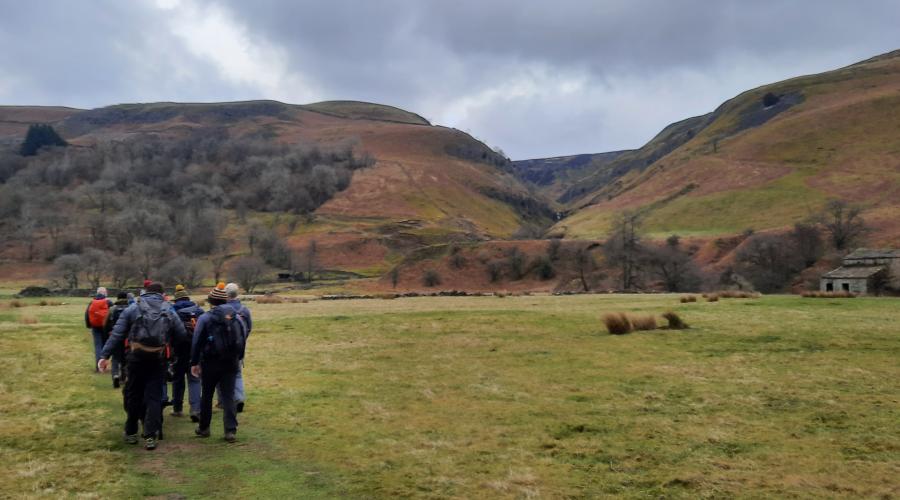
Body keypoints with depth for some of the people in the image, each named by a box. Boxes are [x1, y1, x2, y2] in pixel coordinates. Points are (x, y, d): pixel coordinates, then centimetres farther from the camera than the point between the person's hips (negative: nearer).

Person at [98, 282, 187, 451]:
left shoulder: (133, 309, 2)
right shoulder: (169, 312, 5)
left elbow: (117, 334, -3)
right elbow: (182, 335, 3)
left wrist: (105, 355, -4)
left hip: (136, 358, 0)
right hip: (158, 360, 0)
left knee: (133, 395, 15)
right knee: (154, 397, 4)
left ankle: (131, 433, 26)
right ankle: (150, 436, -2)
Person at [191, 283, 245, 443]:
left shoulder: (205, 318, -8)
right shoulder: (237, 318, 3)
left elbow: (197, 342, -8)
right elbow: (243, 339, 8)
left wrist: (194, 363, -1)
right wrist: (238, 359, 19)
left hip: (210, 363, -2)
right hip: (231, 363, 3)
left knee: (206, 395, 14)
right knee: (228, 396, 4)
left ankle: (204, 428, 26)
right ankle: (230, 430, -3)